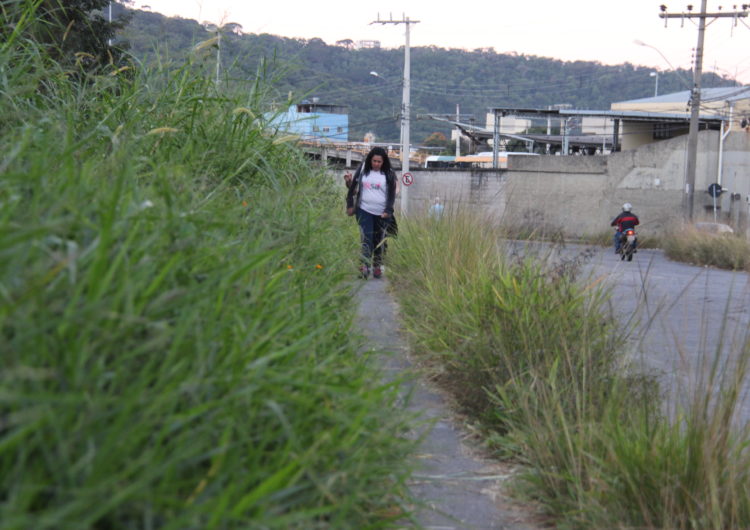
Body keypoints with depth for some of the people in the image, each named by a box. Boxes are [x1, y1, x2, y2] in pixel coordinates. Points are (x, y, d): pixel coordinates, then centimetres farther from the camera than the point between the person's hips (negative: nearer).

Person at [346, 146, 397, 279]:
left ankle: (377, 266, 20)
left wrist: (388, 211, -11)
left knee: (379, 241, 7)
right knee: (366, 238, -12)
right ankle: (365, 267, -19)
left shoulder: (389, 174, 0)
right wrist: (350, 205, 7)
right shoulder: (362, 170, 3)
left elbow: (392, 194, -1)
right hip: (364, 211, 0)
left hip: (382, 213, 0)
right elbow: (352, 187, 11)